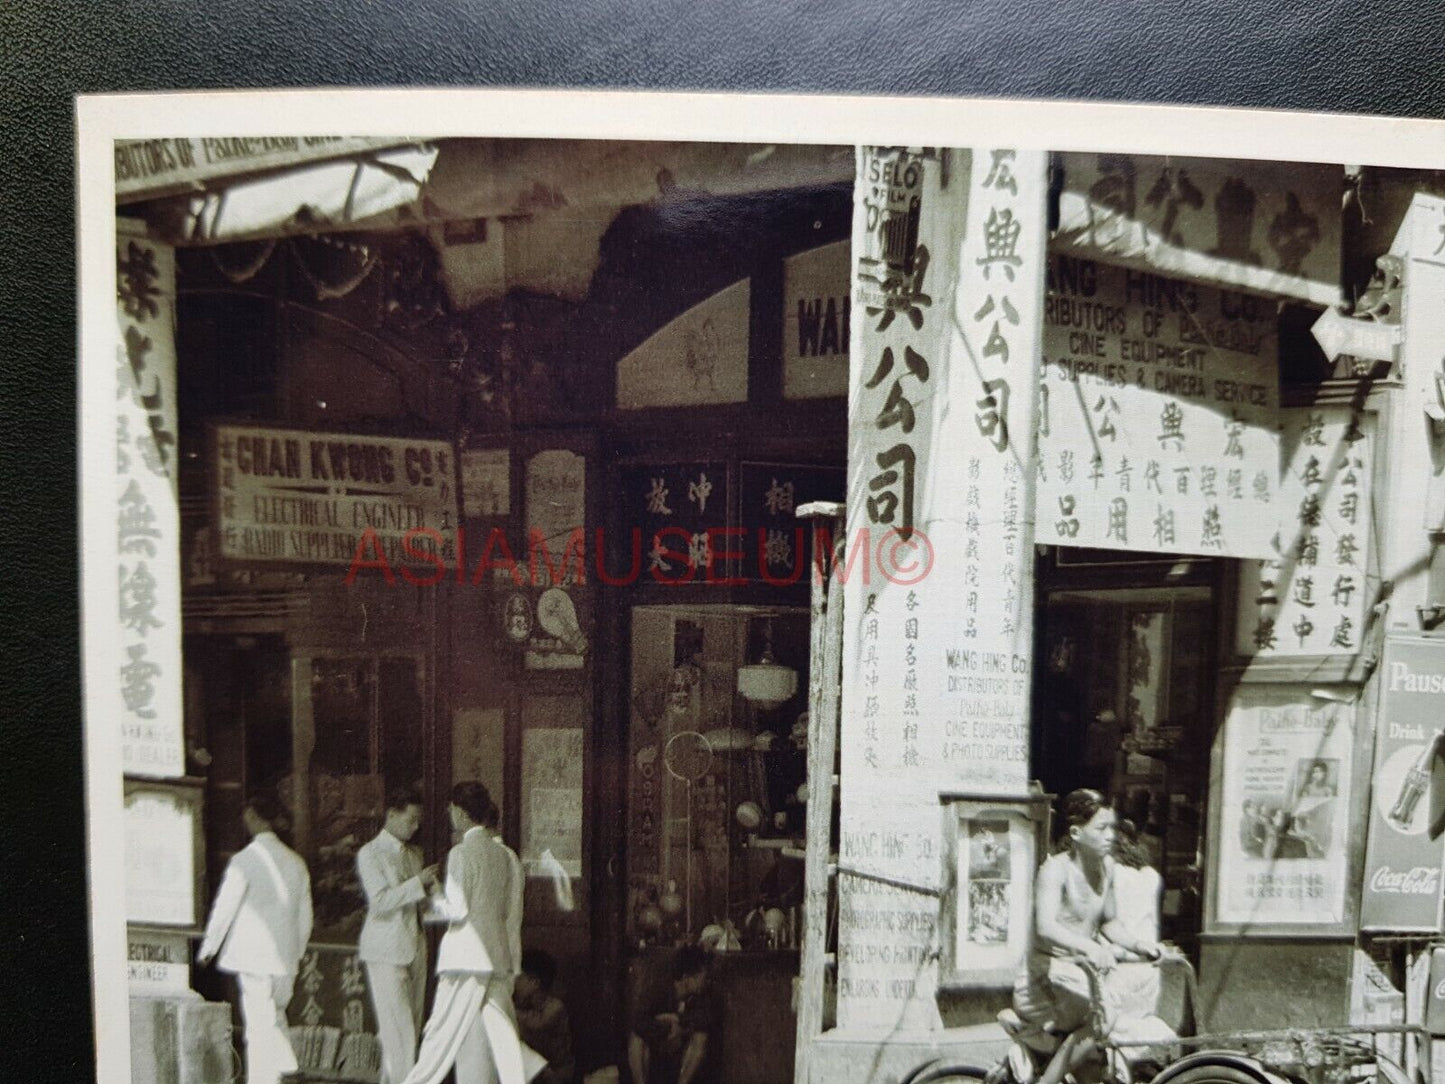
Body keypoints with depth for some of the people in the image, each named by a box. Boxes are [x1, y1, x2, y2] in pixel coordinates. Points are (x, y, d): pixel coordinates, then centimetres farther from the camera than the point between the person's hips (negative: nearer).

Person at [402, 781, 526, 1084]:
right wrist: (511, 958, 17)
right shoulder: (506, 855, 8)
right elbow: (513, 914, 11)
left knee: (445, 1034, 5)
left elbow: (457, 910, -15)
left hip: (466, 955, -6)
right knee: (497, 1034, 9)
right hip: (499, 956, 6)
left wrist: (436, 902, 5)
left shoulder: (462, 853, -11)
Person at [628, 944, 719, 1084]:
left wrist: (675, 1018, -24)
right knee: (637, 1035, -26)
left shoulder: (705, 996, -7)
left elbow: (709, 1019, -27)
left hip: (686, 1068, 1)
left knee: (701, 1037, -26)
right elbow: (638, 1022, -29)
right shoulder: (659, 991, -12)